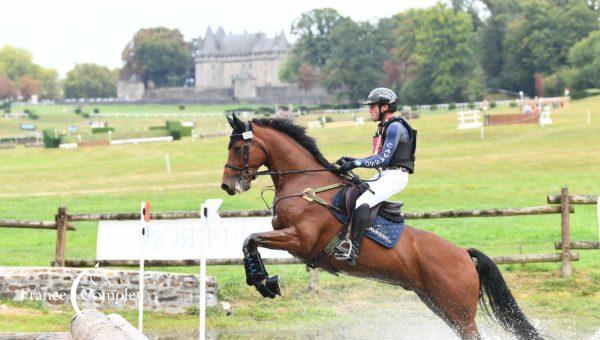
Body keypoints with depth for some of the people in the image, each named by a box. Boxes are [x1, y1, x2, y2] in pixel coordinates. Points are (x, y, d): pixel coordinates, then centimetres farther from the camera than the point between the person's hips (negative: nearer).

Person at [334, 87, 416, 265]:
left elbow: (383, 159, -19)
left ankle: (353, 250, -36)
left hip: (395, 176, -11)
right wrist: (351, 160, 14)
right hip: (384, 175, 11)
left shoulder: (395, 127, -13)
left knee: (362, 202, -28)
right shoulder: (385, 127, 18)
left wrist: (355, 164, -18)